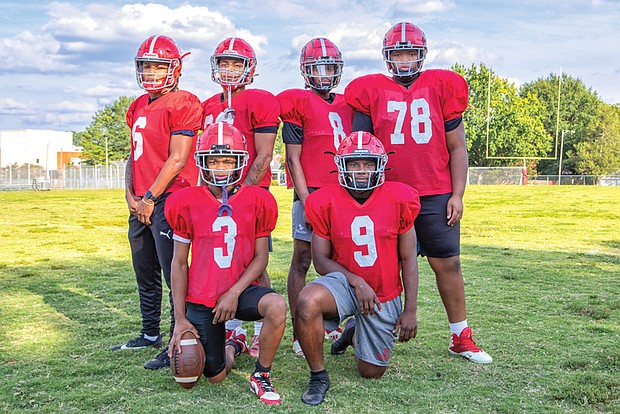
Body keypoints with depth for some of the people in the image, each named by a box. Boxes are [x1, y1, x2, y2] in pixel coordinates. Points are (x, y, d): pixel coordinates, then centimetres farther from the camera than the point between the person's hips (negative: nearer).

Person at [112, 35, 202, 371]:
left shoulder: (183, 104, -9)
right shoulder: (138, 108, 17)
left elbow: (177, 159, -14)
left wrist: (150, 198, -12)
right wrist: (131, 195, 7)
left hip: (168, 200, -9)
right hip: (141, 203, 9)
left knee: (174, 274, -7)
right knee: (145, 274, 17)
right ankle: (150, 334, 31)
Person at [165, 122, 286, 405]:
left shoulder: (258, 201, -5)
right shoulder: (186, 203, -4)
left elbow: (261, 257, -1)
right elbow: (179, 263, 1)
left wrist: (234, 293, -15)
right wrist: (180, 318, -3)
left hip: (241, 290, 0)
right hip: (201, 299, 1)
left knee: (277, 306, -34)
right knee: (215, 377, 0)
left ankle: (261, 376, -9)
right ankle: (232, 346, 38)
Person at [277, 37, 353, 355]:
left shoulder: (347, 106, 15)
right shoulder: (298, 104, -1)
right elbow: (293, 159, -5)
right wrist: (306, 202, -10)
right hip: (312, 194, -5)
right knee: (302, 261, -1)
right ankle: (298, 333, 3)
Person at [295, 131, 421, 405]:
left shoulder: (399, 200, -9)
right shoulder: (326, 202, -9)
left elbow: (408, 260, -2)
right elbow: (321, 260, -5)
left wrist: (410, 310, -3)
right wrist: (357, 282, -20)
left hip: (385, 295, 1)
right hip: (344, 282, -1)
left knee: (371, 372, 8)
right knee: (307, 302, -36)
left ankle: (354, 333, 44)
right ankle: (318, 376, -13)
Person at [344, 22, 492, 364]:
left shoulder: (442, 88, 6)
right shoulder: (371, 92, 4)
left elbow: (457, 147, 7)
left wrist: (457, 195, 1)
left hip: (436, 197, 1)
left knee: (448, 263, 3)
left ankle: (461, 337, 15)